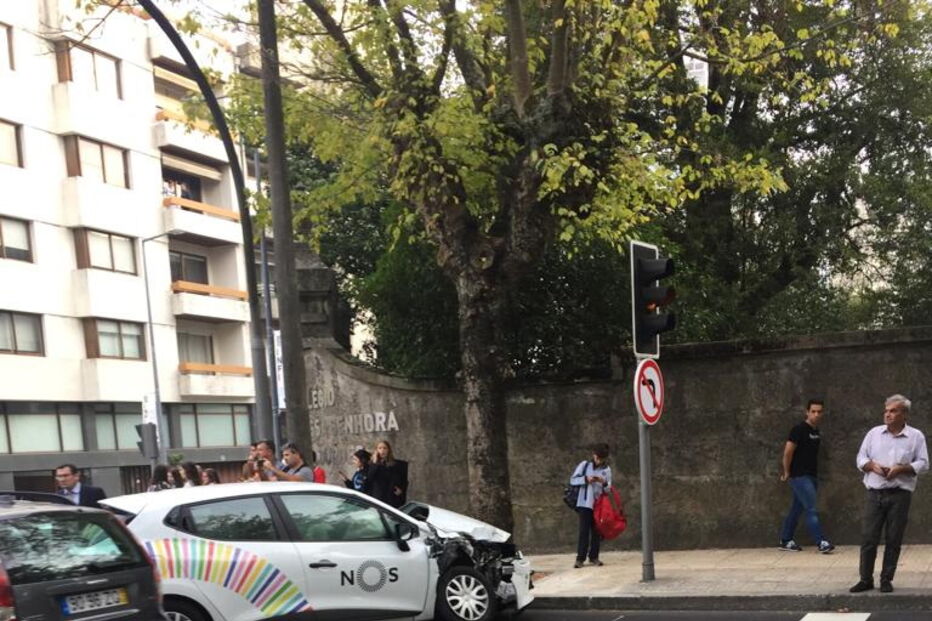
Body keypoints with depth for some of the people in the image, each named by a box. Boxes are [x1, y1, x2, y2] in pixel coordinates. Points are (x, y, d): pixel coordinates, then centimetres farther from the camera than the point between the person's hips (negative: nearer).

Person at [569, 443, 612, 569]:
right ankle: (580, 558, -3)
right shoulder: (584, 465, 1)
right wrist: (586, 479, -16)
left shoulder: (606, 469, 8)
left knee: (597, 531, 5)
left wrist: (604, 482, -15)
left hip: (599, 504, 3)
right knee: (584, 531, -6)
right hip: (584, 503, -3)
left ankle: (594, 557, 15)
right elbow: (572, 480, 0)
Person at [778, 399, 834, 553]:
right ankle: (821, 542, -11)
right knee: (811, 509, -11)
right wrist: (787, 473, -6)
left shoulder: (816, 431, 13)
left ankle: (785, 541, 18)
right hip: (800, 477, -8)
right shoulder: (799, 430, -12)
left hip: (811, 476, 8)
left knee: (797, 509, 11)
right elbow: (788, 452, -14)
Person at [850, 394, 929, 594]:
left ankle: (886, 580, 13)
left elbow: (923, 463, -1)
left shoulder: (916, 436, 3)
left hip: (900, 495, -2)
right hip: (875, 493, 2)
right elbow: (861, 458, 11)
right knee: (868, 537, 0)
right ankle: (866, 579, 9)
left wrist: (901, 469, -14)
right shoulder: (874, 433, 10)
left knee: (893, 540, 2)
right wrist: (873, 466, -9)